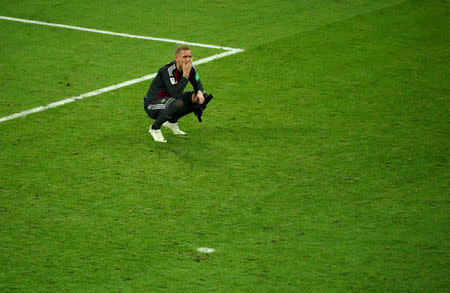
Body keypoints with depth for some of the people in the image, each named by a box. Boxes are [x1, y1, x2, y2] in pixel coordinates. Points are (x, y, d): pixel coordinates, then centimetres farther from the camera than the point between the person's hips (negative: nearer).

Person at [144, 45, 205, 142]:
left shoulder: (191, 68, -7)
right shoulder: (167, 70, -29)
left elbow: (198, 84, 9)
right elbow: (176, 94, -37)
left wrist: (200, 93, -14)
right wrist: (185, 74, -36)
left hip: (169, 99, 8)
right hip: (152, 104, -8)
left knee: (198, 99, -4)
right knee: (177, 104, -37)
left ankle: (171, 122, 12)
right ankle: (155, 128, -13)